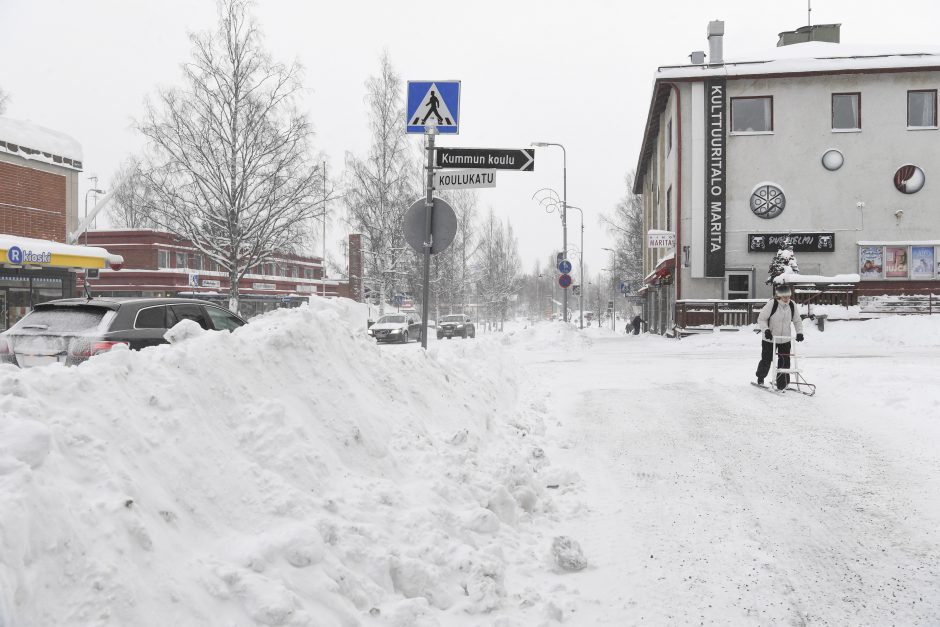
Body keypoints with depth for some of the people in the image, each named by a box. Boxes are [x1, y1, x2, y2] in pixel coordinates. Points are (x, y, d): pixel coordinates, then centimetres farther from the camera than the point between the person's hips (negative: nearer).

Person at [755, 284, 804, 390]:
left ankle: (782, 383, 10)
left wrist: (799, 332, -6)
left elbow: (797, 321, 8)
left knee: (785, 361, -2)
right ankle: (760, 378, 31)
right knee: (766, 360, 5)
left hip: (785, 339, 3)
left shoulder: (792, 305, -4)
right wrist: (766, 330, -25)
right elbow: (761, 319, -12)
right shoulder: (771, 304, -18)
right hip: (770, 339, -3)